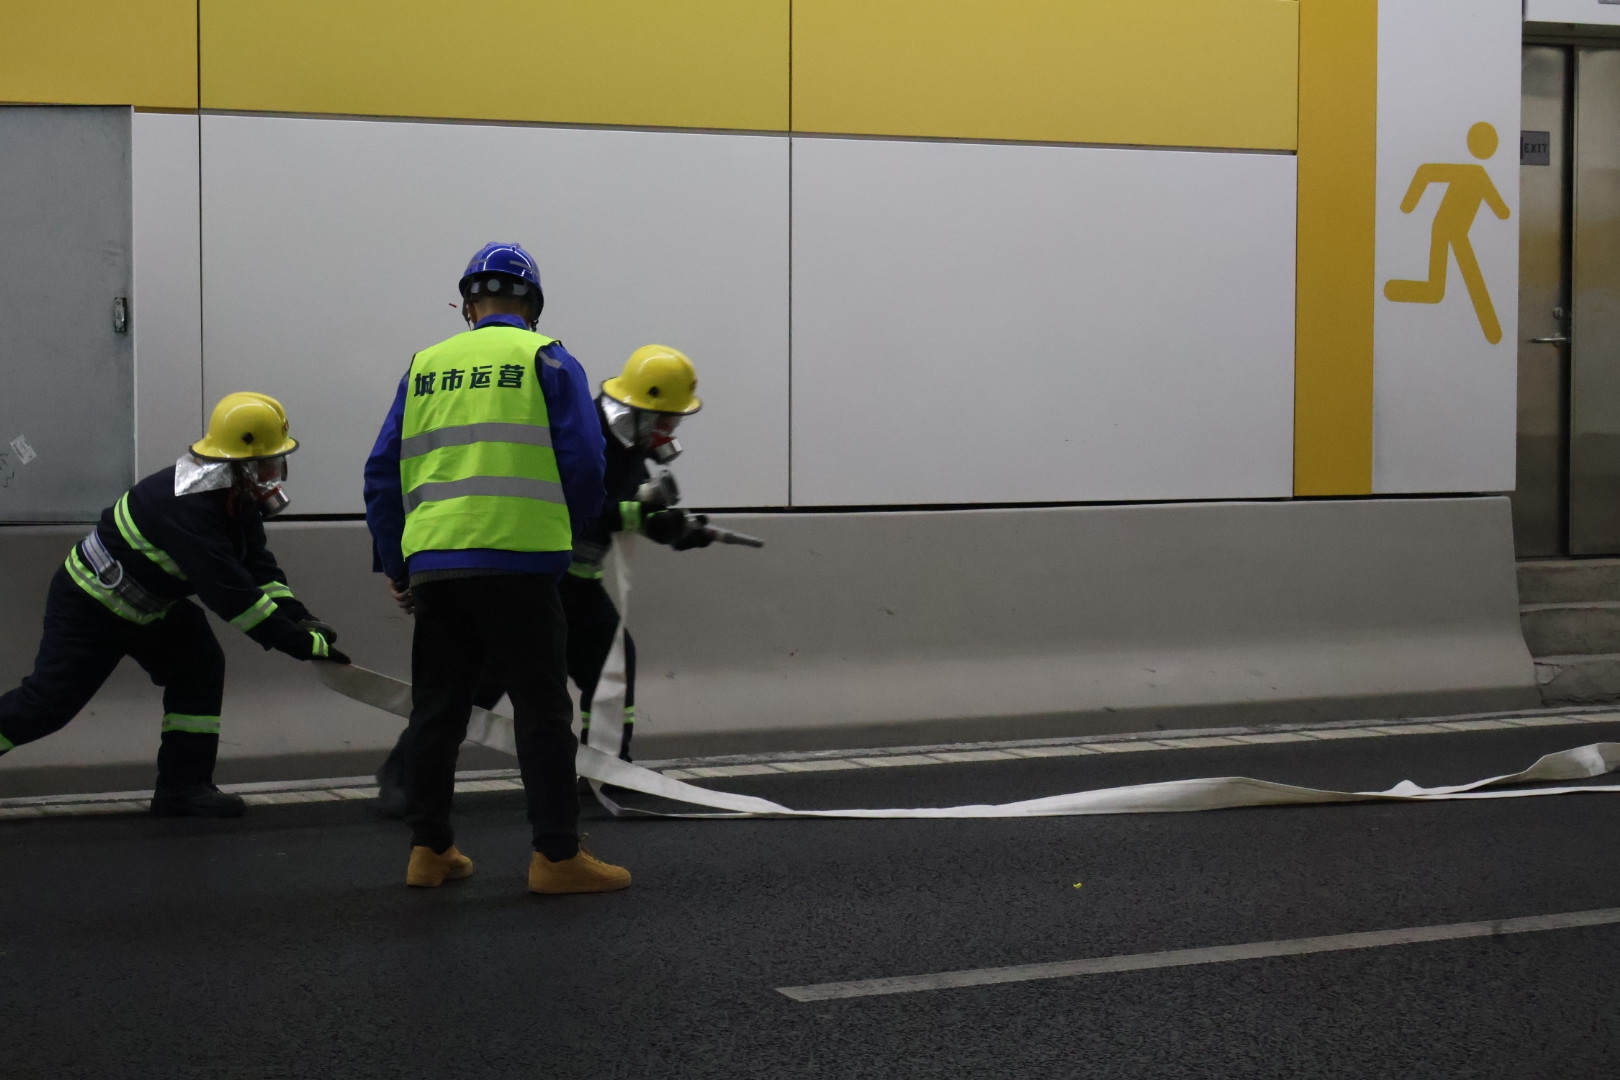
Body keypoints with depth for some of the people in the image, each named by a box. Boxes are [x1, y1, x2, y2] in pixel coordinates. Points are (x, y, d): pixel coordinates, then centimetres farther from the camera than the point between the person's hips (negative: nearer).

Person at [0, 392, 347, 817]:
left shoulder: (234, 499, -4)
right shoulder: (188, 508, -34)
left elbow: (258, 568, 1)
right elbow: (230, 593, -37)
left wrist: (299, 617, -16)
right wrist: (302, 643, -33)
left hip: (149, 605, 9)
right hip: (88, 604, -9)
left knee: (200, 666, -1)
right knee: (48, 702, -6)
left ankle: (183, 785, 4)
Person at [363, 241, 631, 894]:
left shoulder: (425, 367, 15)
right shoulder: (547, 361, 3)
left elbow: (383, 473, 15)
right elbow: (582, 462, -3)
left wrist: (395, 567, 21)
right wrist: (571, 529, 16)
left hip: (433, 565, 4)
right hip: (517, 564, -4)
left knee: (437, 710, 13)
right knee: (542, 711, 0)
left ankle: (429, 851, 17)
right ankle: (557, 857, 0)